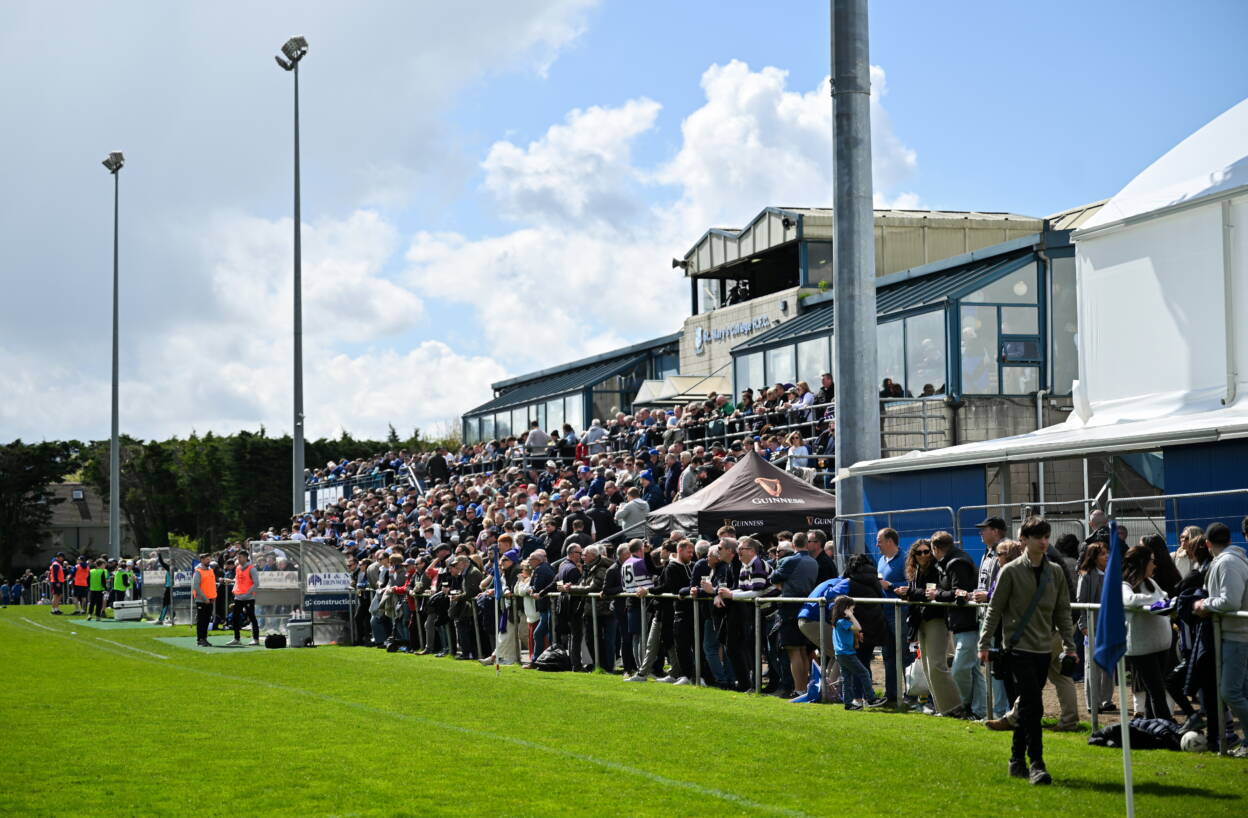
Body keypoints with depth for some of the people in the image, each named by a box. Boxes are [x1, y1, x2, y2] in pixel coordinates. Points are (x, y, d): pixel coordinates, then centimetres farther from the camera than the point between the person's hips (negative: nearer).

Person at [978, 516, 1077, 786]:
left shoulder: (1055, 572, 8)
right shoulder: (1011, 571, -5)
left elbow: (1062, 612, 13)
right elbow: (995, 609, -1)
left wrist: (1070, 646, 9)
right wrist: (984, 644, -3)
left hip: (1044, 649, 5)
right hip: (1019, 647, -5)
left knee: (1028, 707, 10)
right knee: (1033, 706, -13)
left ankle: (1017, 761, 19)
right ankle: (1036, 764, -12)